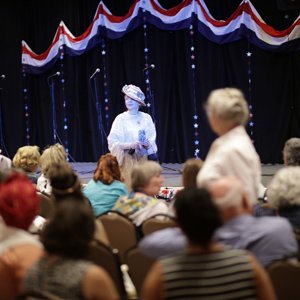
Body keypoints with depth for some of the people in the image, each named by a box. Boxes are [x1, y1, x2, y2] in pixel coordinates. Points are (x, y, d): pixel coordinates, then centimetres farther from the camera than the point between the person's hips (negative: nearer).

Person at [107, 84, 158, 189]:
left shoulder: (146, 118, 4)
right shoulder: (121, 118, -3)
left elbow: (152, 138, 8)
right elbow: (113, 142, -7)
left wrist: (148, 144, -14)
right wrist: (130, 145, -19)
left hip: (144, 158, 2)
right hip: (127, 160, -2)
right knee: (128, 187, -7)